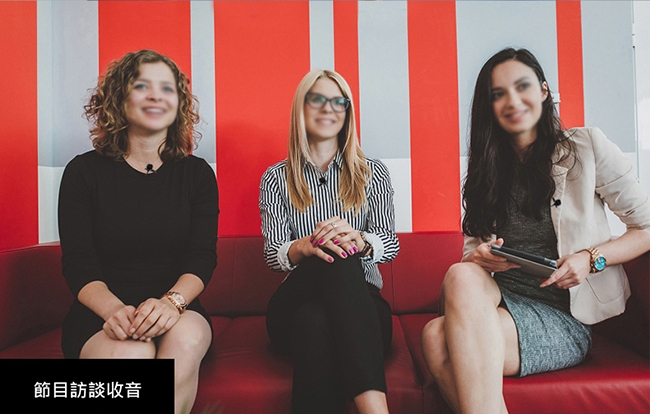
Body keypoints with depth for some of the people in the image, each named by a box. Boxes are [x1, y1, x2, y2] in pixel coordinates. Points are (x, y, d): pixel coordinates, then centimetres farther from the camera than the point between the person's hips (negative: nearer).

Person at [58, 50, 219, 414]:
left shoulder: (197, 174, 7)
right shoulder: (85, 172, 4)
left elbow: (203, 257, -3)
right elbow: (78, 265, -3)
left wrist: (172, 301, -24)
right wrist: (114, 309, -23)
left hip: (177, 311, 1)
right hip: (99, 317, -1)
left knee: (187, 337, -33)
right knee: (132, 353, -33)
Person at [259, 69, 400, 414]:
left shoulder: (372, 173, 13)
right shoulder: (276, 178, 11)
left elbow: (390, 245, 1)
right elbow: (272, 253, 0)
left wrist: (358, 240, -25)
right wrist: (304, 247, -26)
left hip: (361, 305, 1)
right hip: (293, 309, 0)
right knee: (338, 261, -37)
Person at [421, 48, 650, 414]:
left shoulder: (586, 147, 3)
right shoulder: (487, 170, 13)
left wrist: (592, 257, -13)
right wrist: (480, 260, -10)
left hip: (564, 318, -3)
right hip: (499, 302, 4)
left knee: (442, 337, -32)